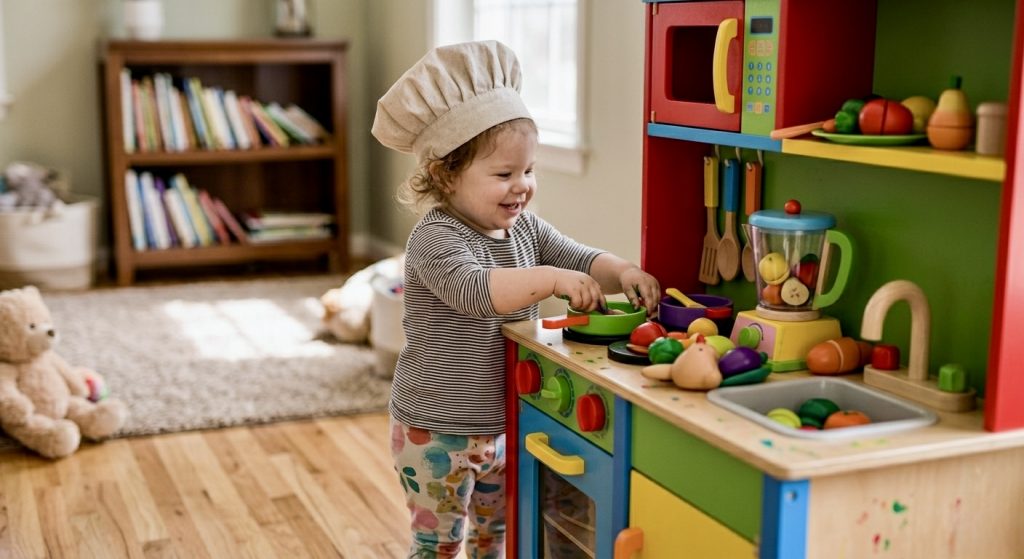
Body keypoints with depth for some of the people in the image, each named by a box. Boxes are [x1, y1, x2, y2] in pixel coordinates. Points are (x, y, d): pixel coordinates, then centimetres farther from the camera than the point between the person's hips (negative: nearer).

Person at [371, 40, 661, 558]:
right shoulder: (435, 238, -23)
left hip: (500, 422, 7)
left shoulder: (525, 228, 0)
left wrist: (623, 273, -22)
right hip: (437, 431, -7)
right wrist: (551, 278, -42)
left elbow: (583, 261, -2)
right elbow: (475, 290, -39)